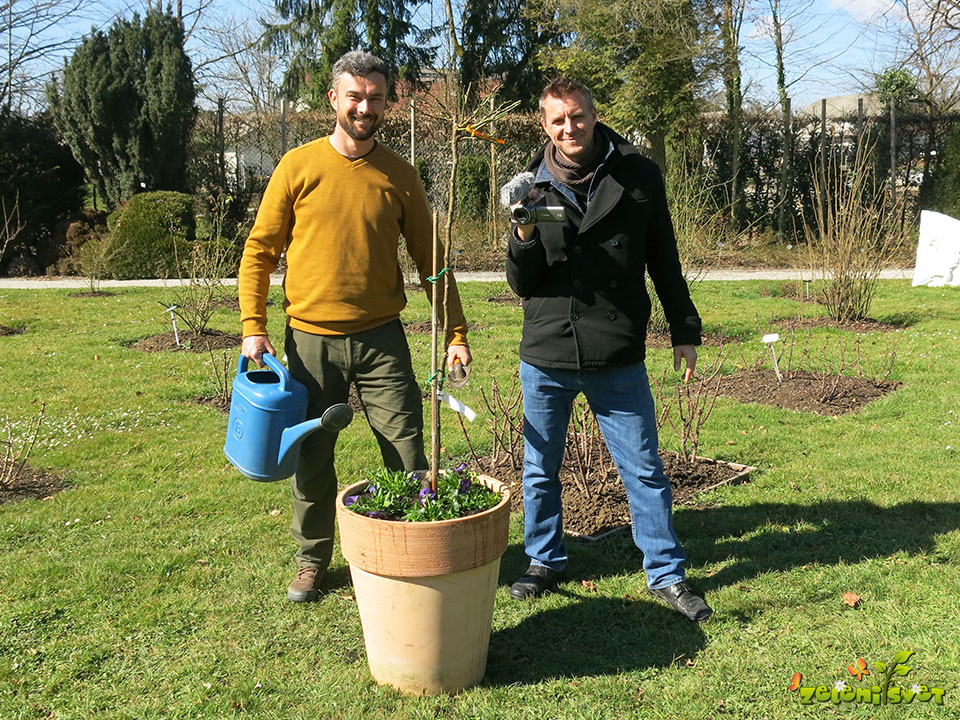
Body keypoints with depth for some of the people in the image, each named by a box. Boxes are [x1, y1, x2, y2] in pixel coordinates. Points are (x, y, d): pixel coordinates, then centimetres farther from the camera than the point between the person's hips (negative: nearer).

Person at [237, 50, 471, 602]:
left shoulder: (399, 176, 4)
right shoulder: (299, 166, 0)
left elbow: (430, 259, 7)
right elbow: (260, 251, 3)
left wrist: (456, 333, 1)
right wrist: (253, 327, -5)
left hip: (382, 339, 1)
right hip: (311, 340, 0)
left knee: (408, 456, 2)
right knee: (312, 460, 11)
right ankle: (312, 560, 30)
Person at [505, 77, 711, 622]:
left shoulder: (638, 176, 0)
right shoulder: (534, 188, 3)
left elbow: (664, 261, 7)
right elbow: (522, 285, 3)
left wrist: (685, 331, 7)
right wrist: (524, 239, -16)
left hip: (618, 358, -1)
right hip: (546, 357, 2)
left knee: (646, 470, 6)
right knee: (540, 470, 14)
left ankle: (667, 574, 22)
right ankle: (546, 561, 33)